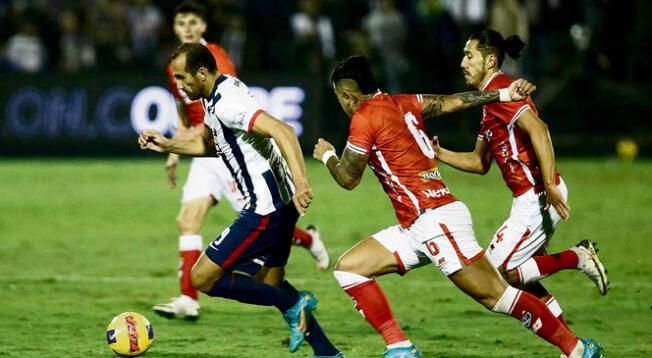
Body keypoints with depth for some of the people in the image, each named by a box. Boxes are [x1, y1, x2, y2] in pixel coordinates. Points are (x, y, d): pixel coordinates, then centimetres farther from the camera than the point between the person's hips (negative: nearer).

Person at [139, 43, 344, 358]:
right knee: (269, 283, 22)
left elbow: (282, 131, -33)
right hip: (281, 203, 11)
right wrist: (168, 145, 18)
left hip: (264, 210, -11)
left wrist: (300, 183, -43)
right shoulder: (215, 95, 11)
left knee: (202, 278, -4)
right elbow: (210, 144, 30)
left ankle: (293, 305, -2)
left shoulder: (226, 102, -21)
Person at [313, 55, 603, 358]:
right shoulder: (403, 103, 15)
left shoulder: (364, 117, -9)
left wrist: (327, 156, 15)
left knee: (497, 296, -9)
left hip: (434, 219, -10)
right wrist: (504, 94, 18)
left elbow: (348, 179, -4)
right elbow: (453, 102, 14)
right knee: (348, 268, 6)